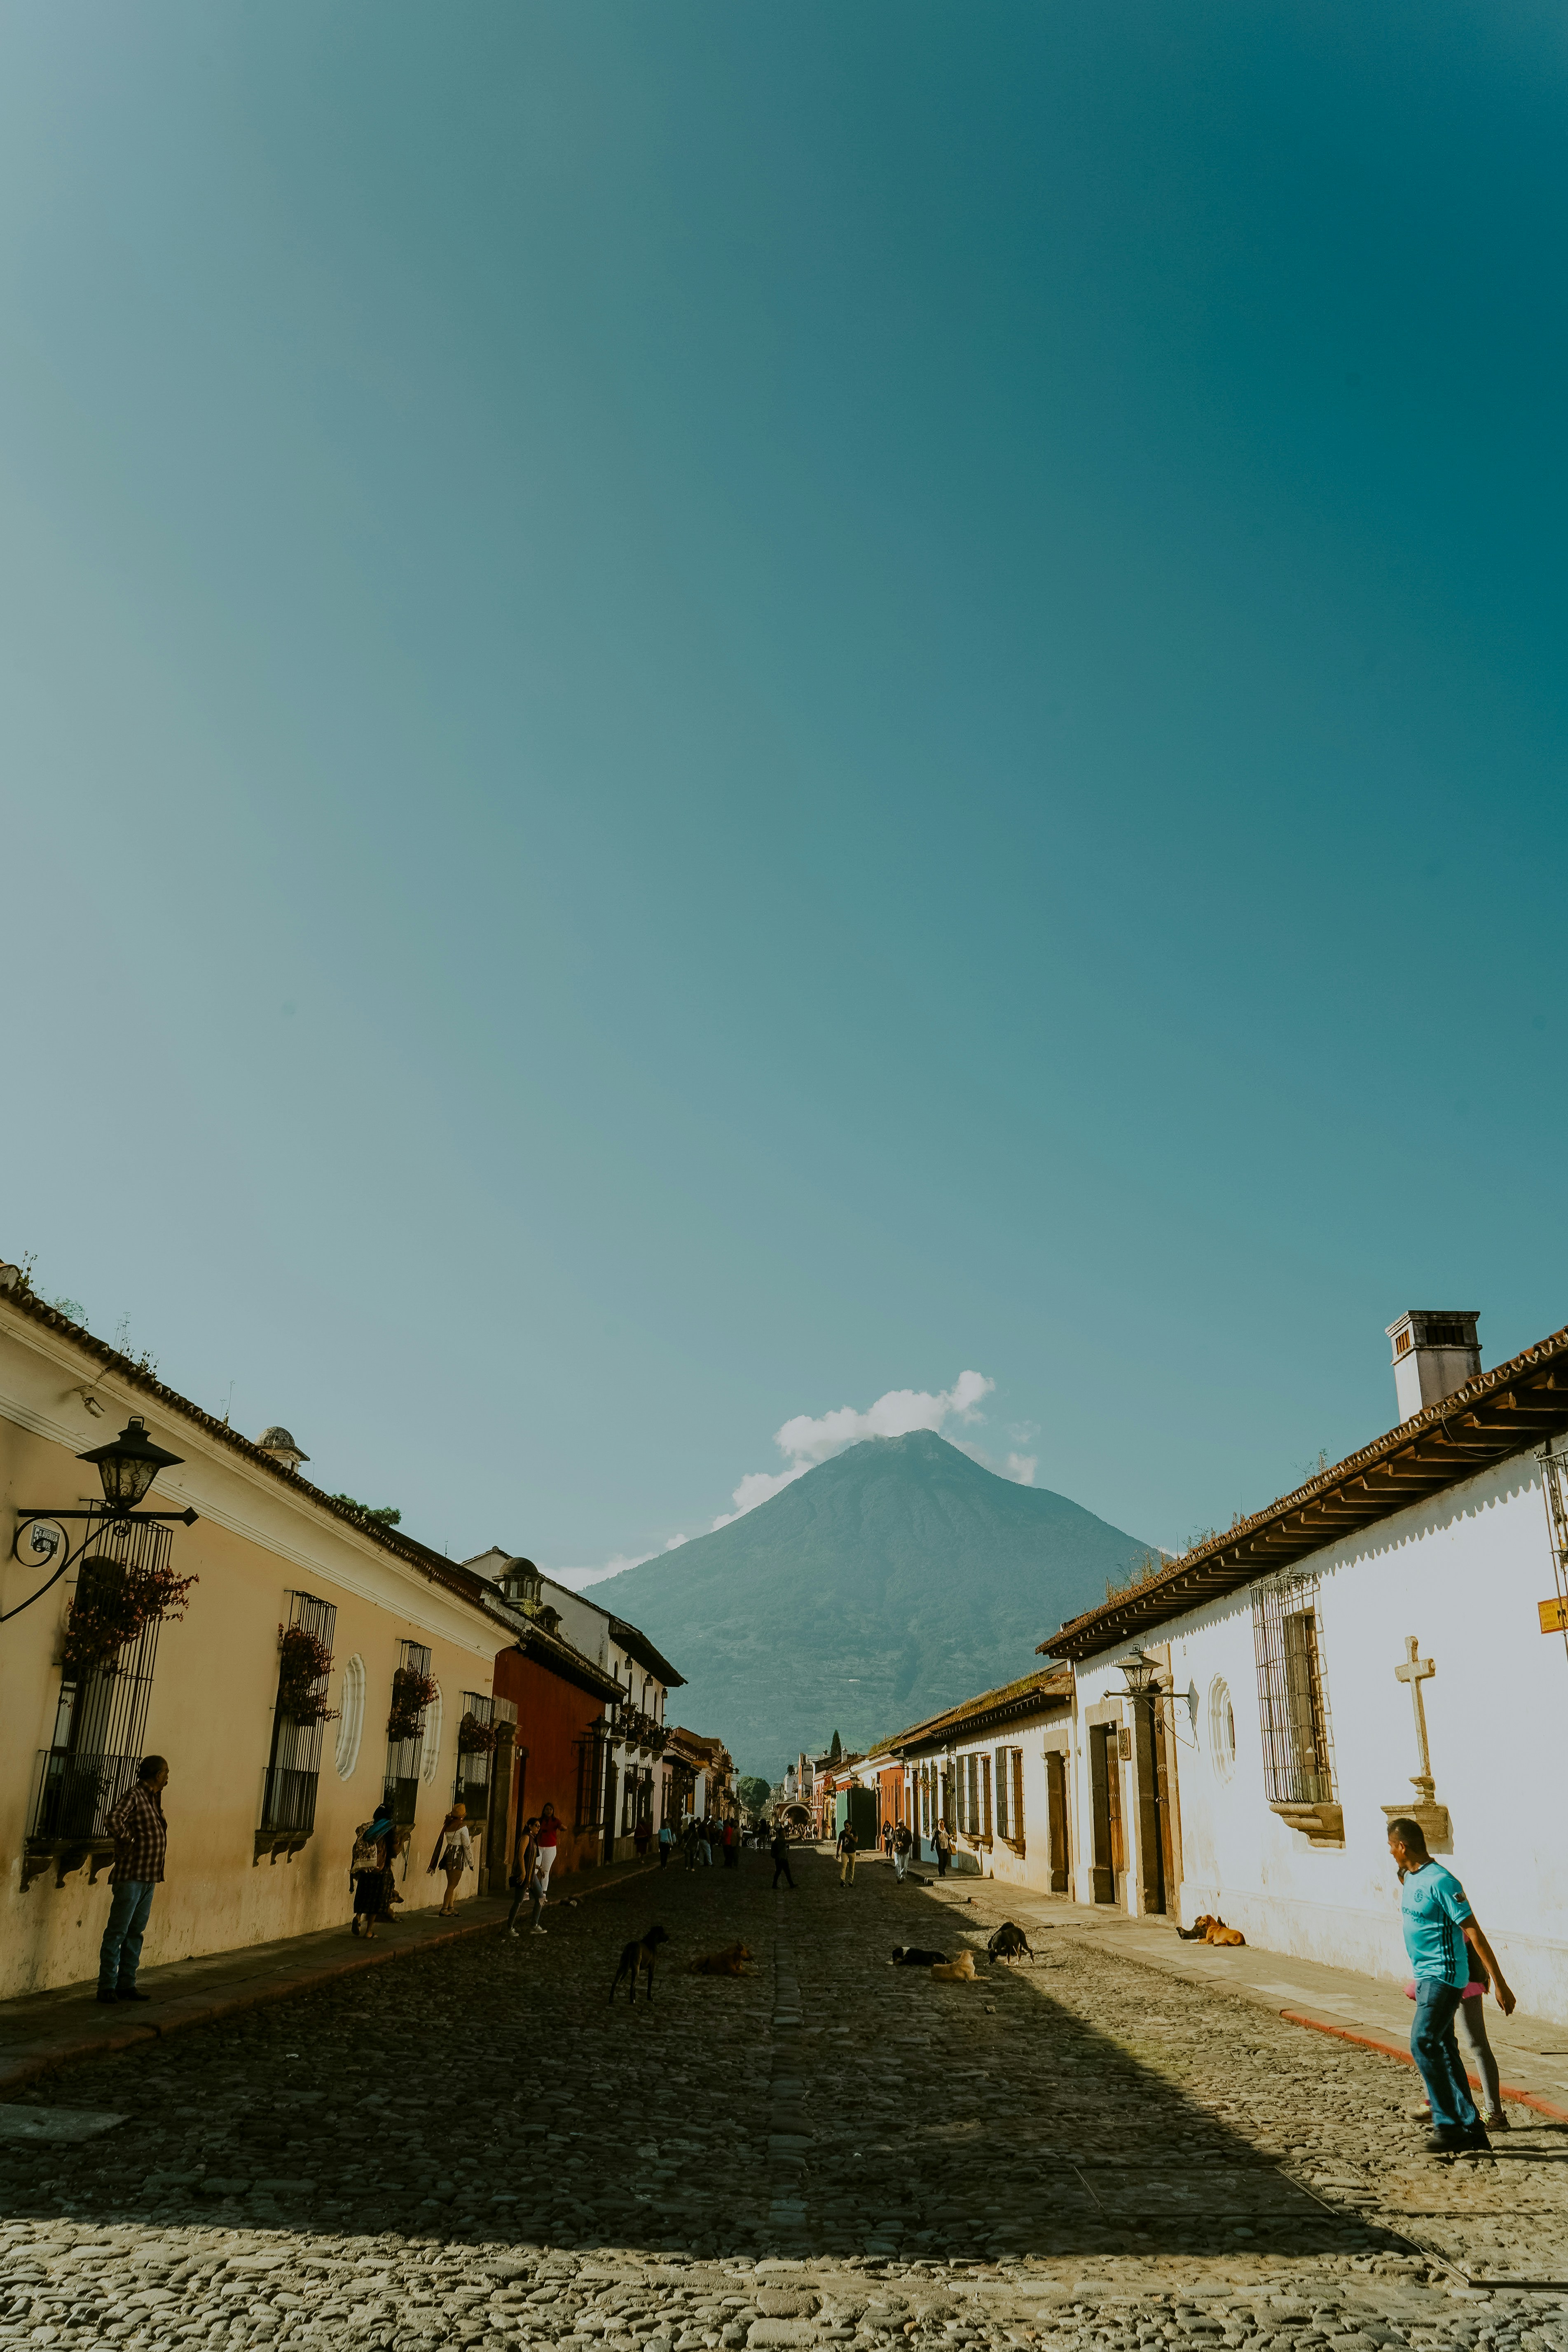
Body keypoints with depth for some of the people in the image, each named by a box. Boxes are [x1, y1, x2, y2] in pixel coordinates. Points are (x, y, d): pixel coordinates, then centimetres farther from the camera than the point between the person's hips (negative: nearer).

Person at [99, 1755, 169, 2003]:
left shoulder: (153, 1798, 15)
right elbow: (114, 1818, -31)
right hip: (131, 1875, -9)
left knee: (136, 1933, 11)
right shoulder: (134, 1795, -12)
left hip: (149, 1878, 9)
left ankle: (126, 1985, 17)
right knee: (118, 1932, -4)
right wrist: (128, 1843, -21)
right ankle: (107, 1987, 1)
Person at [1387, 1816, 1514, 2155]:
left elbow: (1474, 1933, -20)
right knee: (1443, 2050, 11)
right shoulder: (1409, 1879, 9)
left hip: (1444, 1976, -9)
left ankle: (1449, 2126, -6)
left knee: (1423, 2044, -13)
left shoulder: (1440, 1882, -20)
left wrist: (1500, 1984, -20)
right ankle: (1471, 2127, 17)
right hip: (1425, 1975, 9)